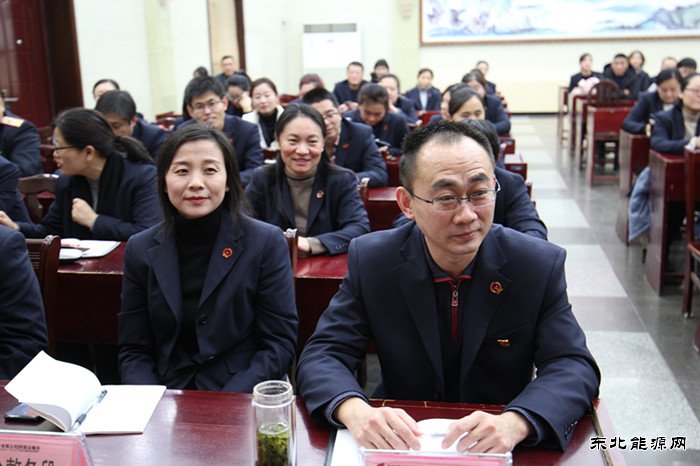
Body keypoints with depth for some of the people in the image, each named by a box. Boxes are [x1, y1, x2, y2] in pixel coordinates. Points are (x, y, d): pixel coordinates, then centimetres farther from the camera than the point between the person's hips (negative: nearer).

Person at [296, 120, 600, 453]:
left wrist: (514, 423, -32)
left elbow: (573, 366, -11)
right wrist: (354, 410, -33)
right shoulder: (369, 261, -10)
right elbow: (322, 355, -10)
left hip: (500, 447, 1)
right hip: (401, 441, 0)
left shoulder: (542, 264, -10)